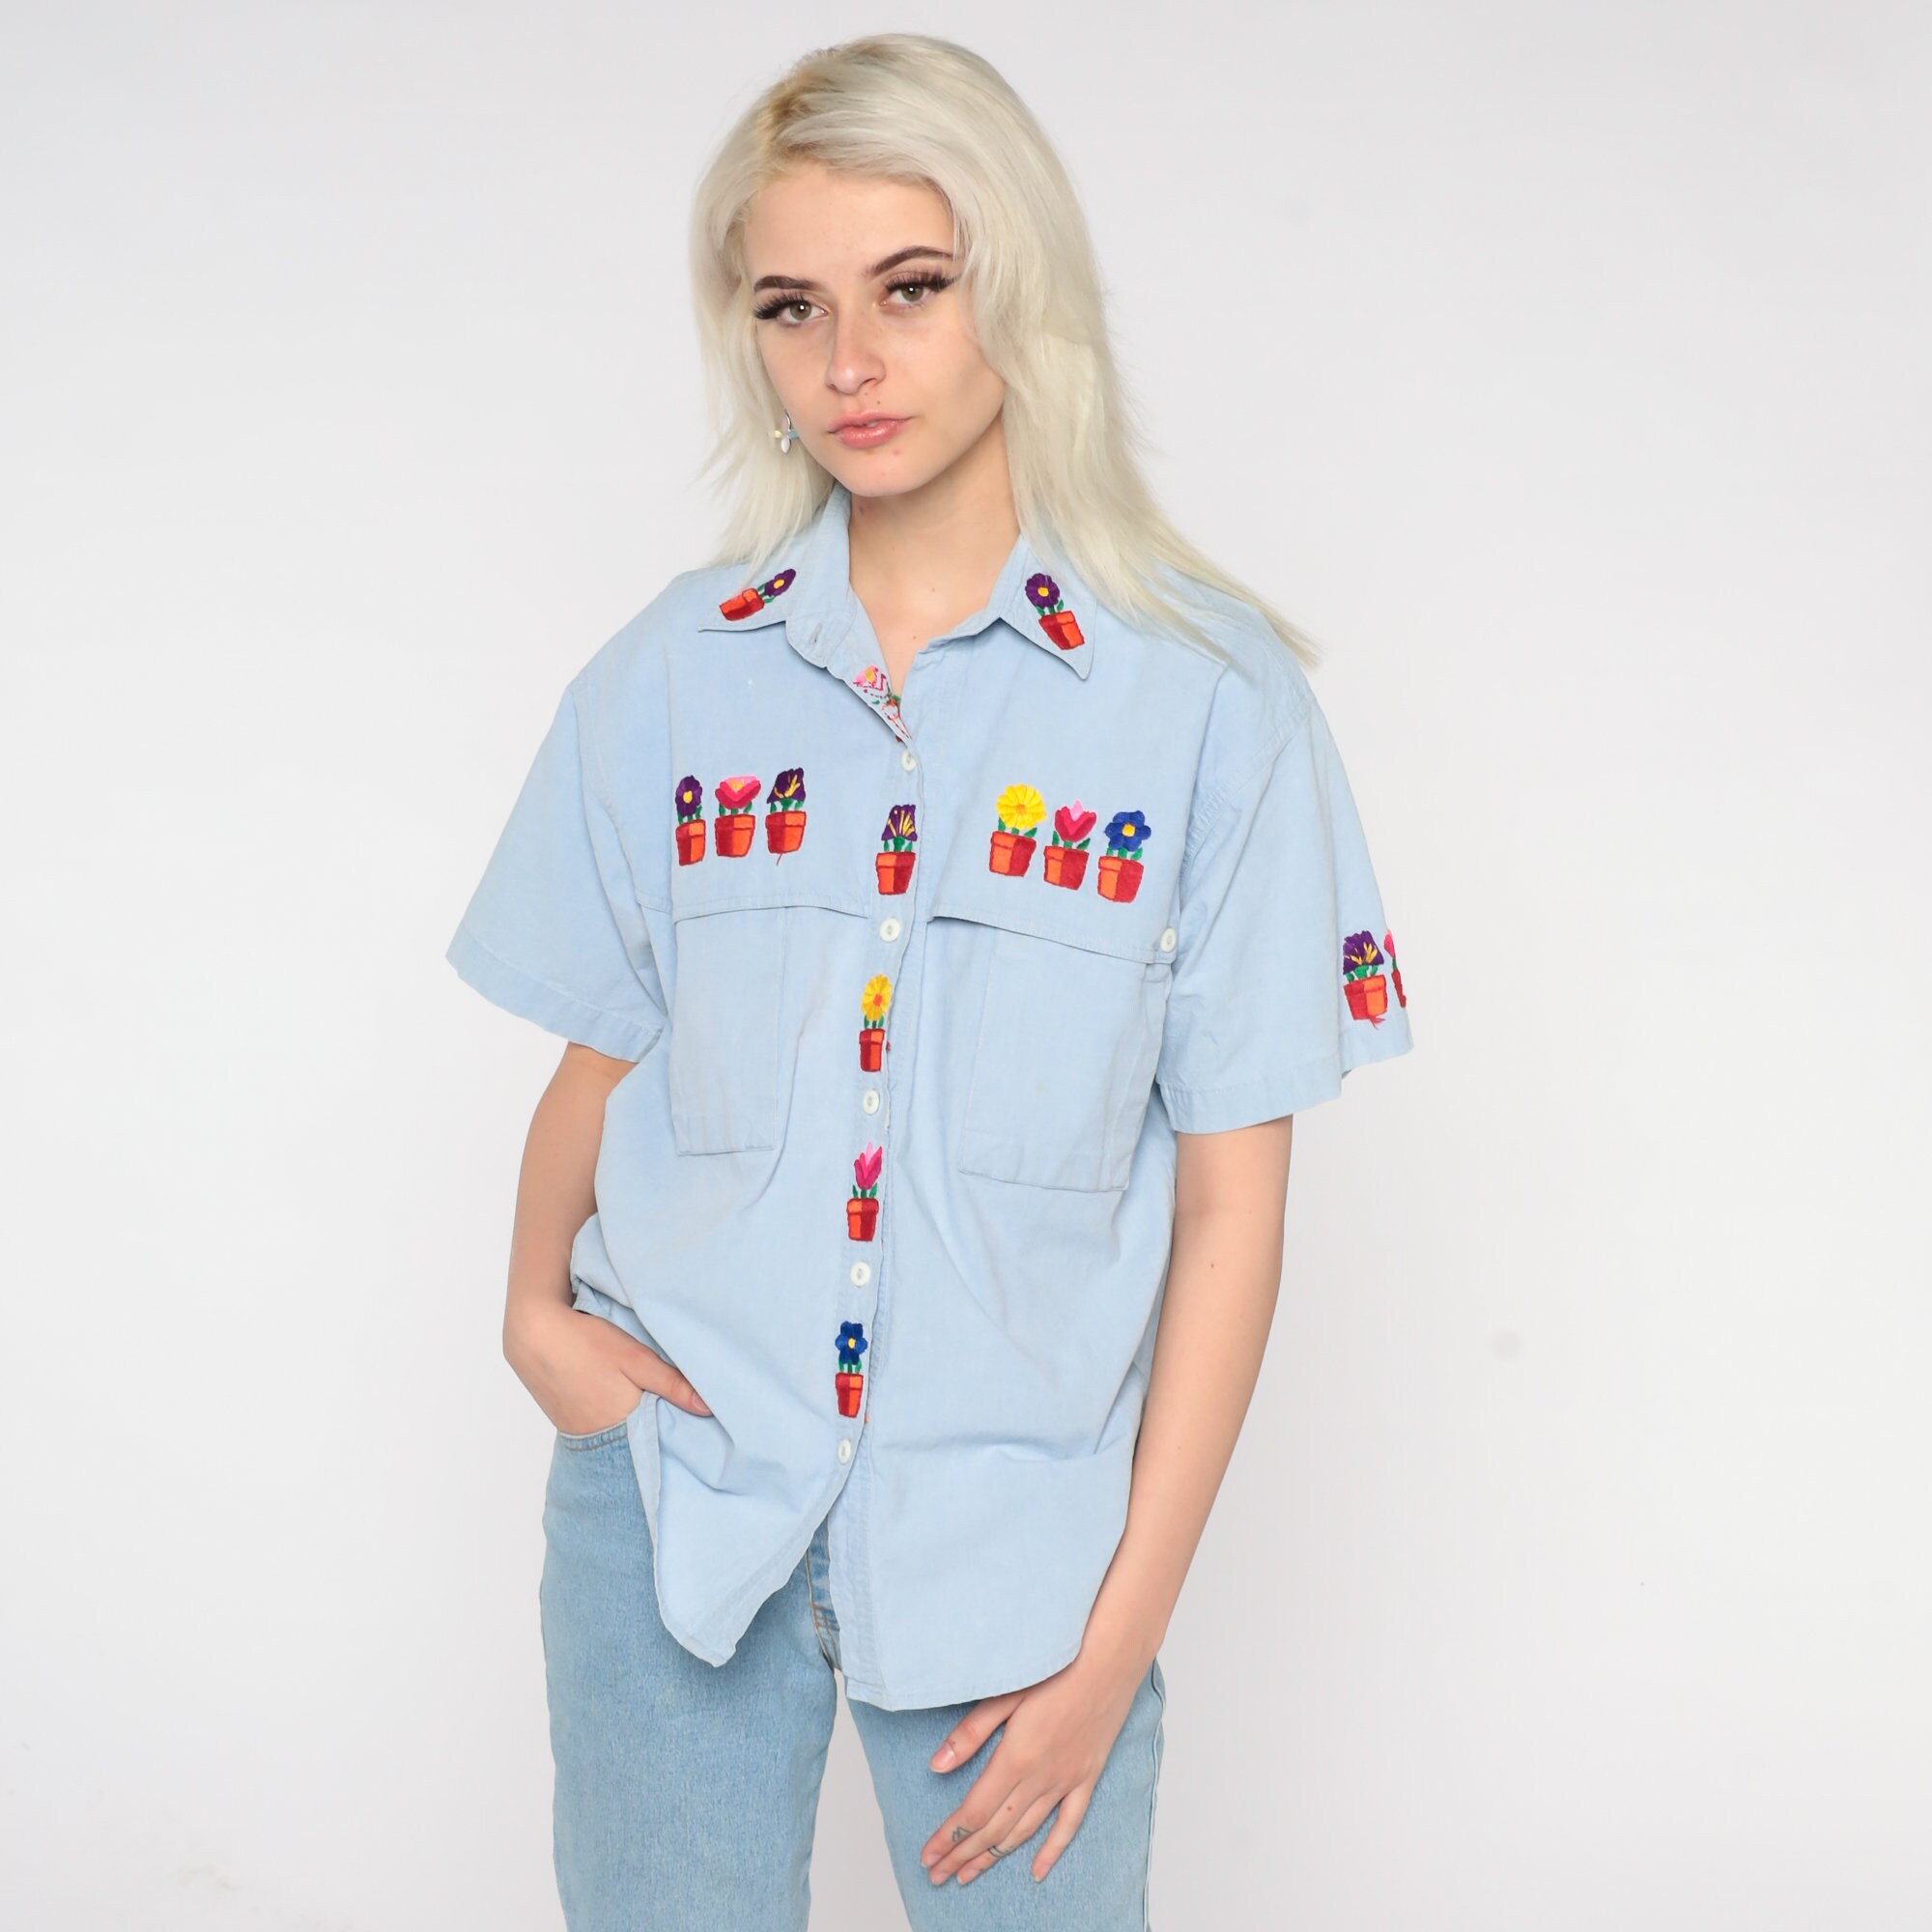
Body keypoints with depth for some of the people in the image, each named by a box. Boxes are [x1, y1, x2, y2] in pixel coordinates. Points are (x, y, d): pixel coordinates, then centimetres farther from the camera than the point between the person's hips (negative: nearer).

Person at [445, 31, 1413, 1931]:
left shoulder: (1206, 694, -6)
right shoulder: (667, 682, 2)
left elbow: (1233, 1191, -6)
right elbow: (603, 1057, 11)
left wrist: (1124, 1627, -7)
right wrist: (536, 1307, -8)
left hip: (1014, 1525, -2)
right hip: (674, 1497, 2)